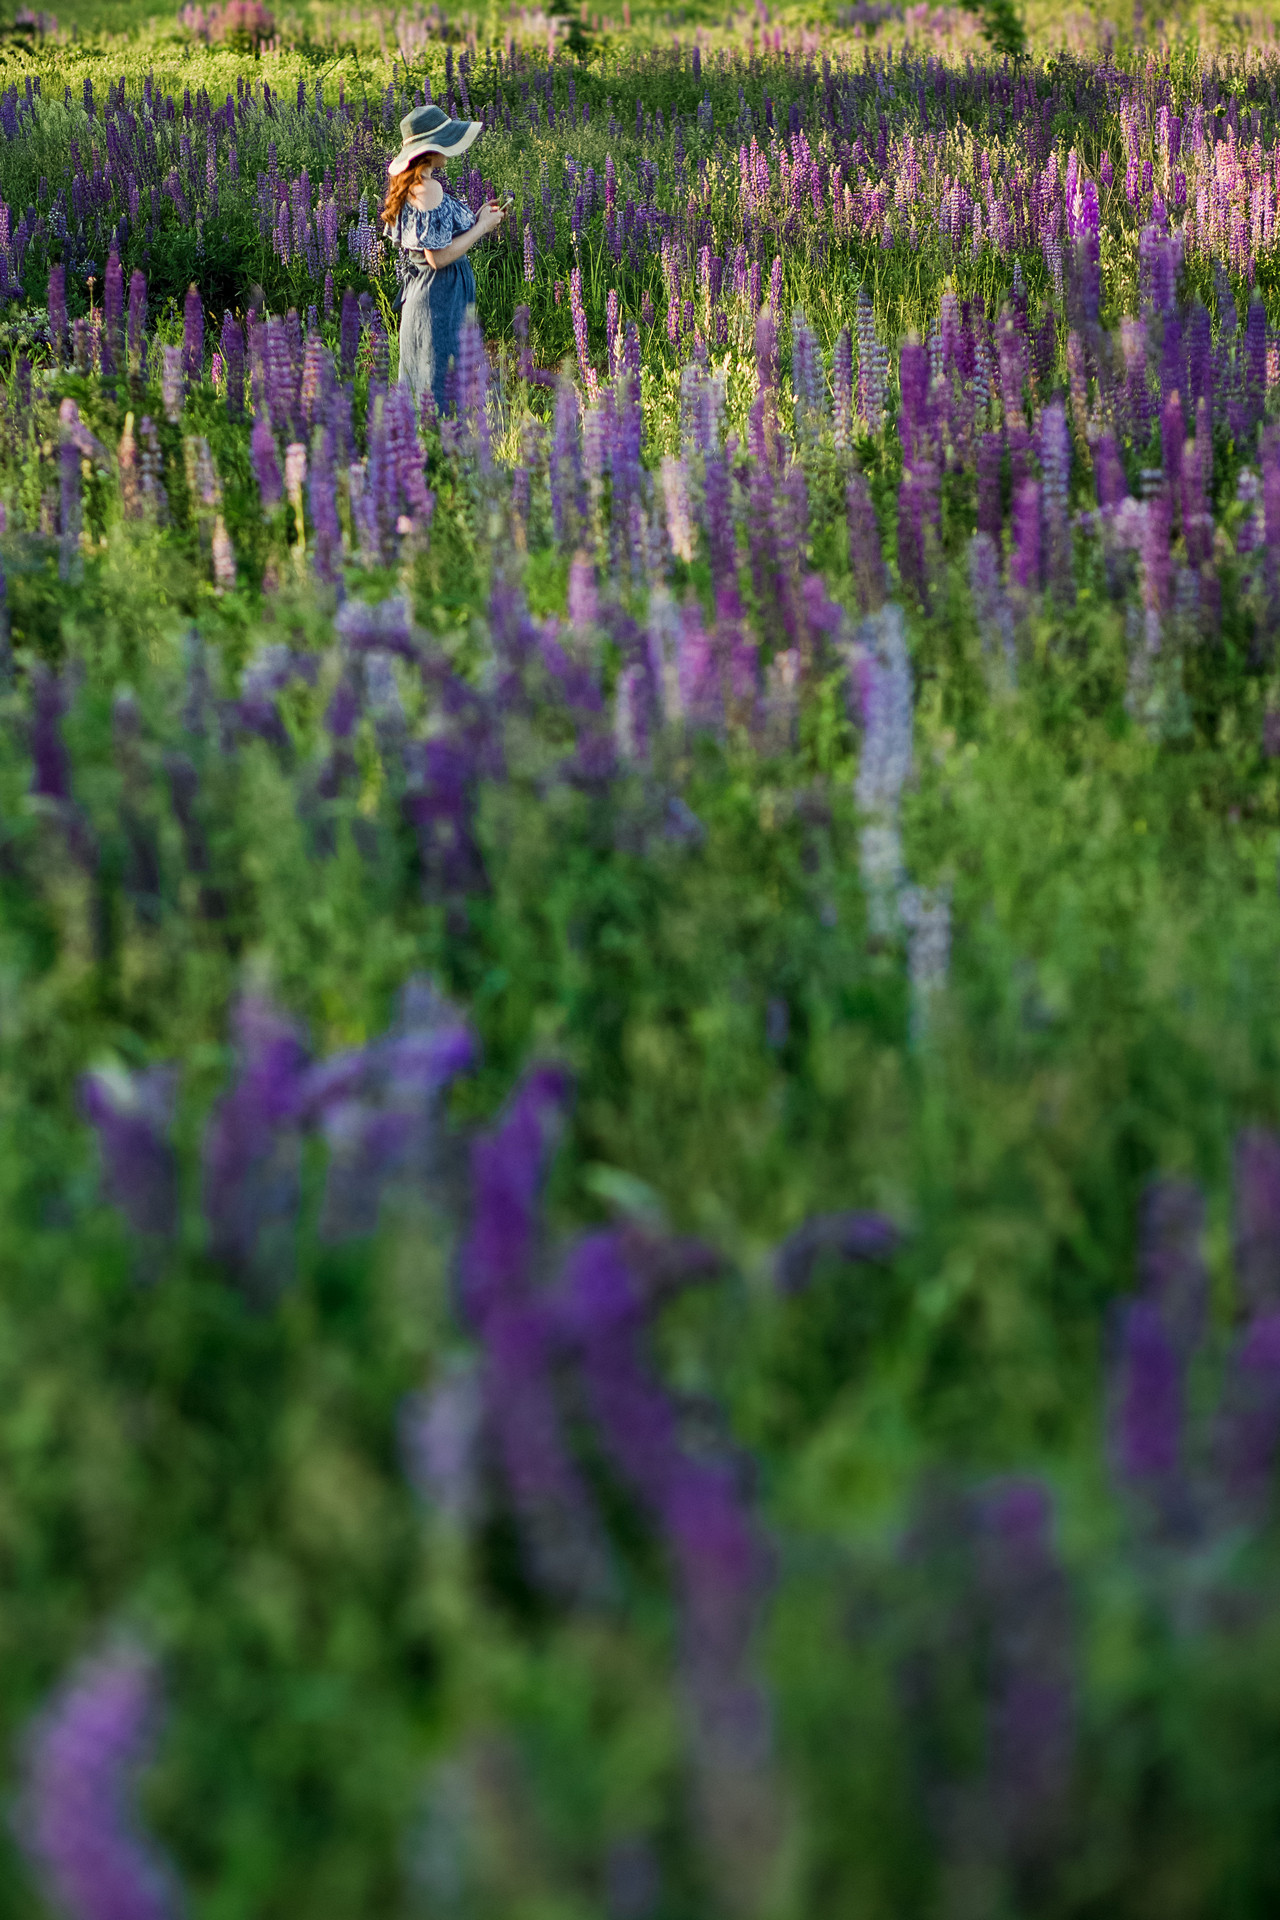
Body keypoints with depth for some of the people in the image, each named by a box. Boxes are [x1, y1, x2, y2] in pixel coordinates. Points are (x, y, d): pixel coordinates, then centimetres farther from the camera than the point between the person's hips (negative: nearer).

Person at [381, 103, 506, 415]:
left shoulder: (407, 186, 11)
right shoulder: (428, 189, -19)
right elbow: (439, 256, -23)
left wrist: (476, 219, 15)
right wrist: (481, 227, -11)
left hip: (417, 289, 10)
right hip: (441, 295, -10)